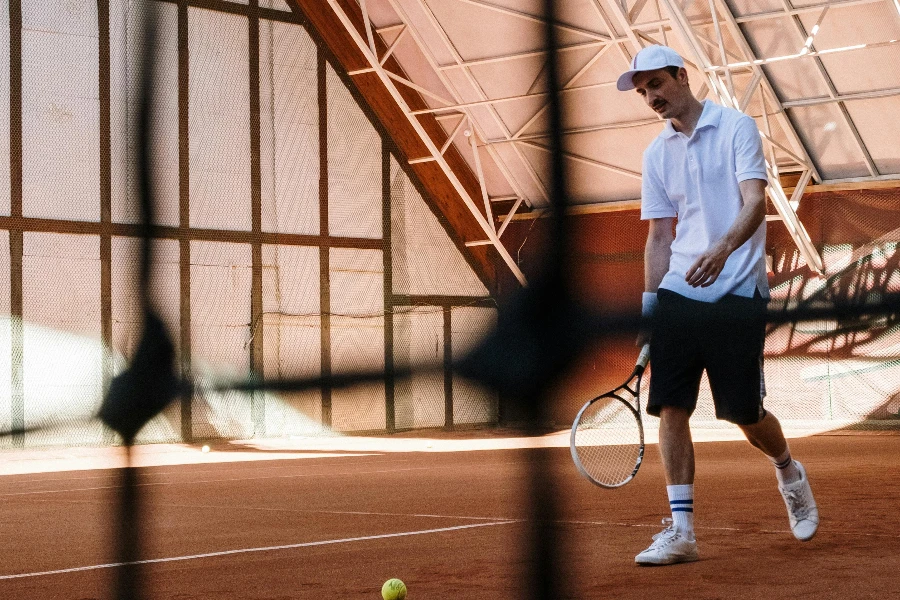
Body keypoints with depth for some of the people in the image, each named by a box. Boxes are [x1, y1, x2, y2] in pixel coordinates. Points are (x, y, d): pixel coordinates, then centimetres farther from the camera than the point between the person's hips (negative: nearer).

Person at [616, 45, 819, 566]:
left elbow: (755, 201, -14)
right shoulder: (657, 154, 14)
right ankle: (681, 531, 1)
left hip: (737, 295, -4)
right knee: (671, 409, -5)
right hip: (677, 294, 5)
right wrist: (648, 305, 9)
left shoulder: (737, 127, -1)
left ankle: (789, 472, 33)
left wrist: (723, 248, -32)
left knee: (746, 414, 0)